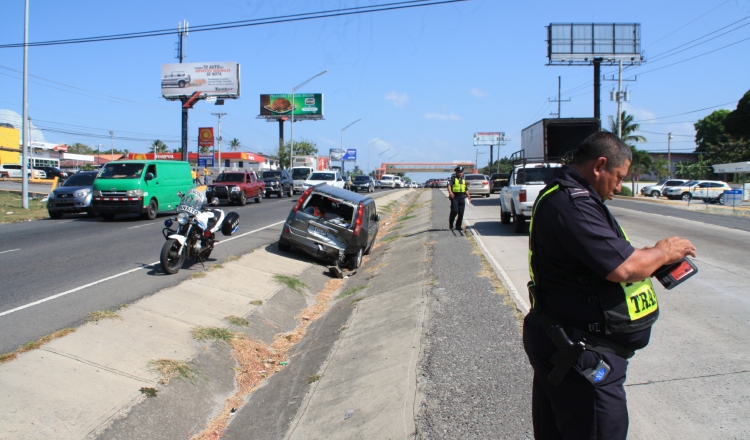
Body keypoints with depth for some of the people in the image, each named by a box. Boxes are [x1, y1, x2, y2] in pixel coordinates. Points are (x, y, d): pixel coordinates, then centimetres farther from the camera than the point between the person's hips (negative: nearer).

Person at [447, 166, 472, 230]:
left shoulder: (464, 180, 19)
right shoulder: (453, 179, 0)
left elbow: (466, 189, 25)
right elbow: (449, 185, -18)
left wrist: (469, 197, 19)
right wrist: (450, 192, -35)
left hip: (462, 197, 5)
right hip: (454, 197, -5)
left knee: (461, 213, 2)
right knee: (454, 211, -13)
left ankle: (458, 226, 10)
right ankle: (451, 224, 7)